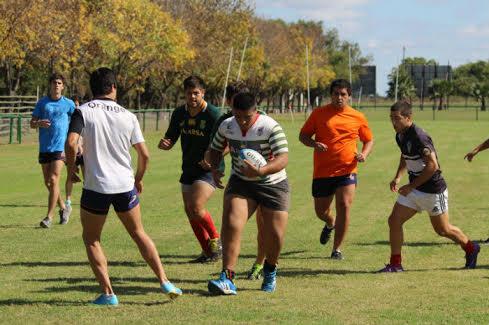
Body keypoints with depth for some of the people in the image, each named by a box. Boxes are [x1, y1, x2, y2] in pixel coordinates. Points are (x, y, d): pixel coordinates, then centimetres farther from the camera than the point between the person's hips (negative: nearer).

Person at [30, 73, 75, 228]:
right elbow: (32, 123, 8)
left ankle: (49, 216, -12)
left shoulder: (68, 104, 3)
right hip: (44, 148, 3)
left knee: (53, 180, -14)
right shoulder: (42, 102, 7)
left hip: (60, 147, -3)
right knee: (48, 183, 8)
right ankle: (63, 208, 29)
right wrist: (39, 123, -15)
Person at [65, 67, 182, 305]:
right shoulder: (127, 116, 4)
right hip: (125, 186, 3)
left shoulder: (83, 112, -5)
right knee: (139, 234, 19)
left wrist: (71, 167, 0)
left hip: (95, 187, -2)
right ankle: (165, 282, 14)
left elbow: (71, 143, -18)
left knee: (91, 239, 14)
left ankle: (108, 293, 5)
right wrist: (139, 178, 21)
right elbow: (144, 154, 4)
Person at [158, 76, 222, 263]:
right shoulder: (179, 114, 2)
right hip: (188, 170, 7)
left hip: (209, 170, -7)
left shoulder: (213, 115, -15)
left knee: (196, 207, -21)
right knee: (190, 212, 6)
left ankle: (216, 240, 2)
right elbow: (170, 140, 10)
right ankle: (208, 252, 20)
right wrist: (164, 144, -13)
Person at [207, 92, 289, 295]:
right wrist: (214, 170, -7)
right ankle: (227, 279, -25)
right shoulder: (226, 126, -4)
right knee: (231, 224, -22)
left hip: (273, 184, -2)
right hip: (240, 182, 2)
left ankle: (270, 271, 33)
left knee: (275, 236, -1)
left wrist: (261, 171, -44)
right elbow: (216, 149, 14)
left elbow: (283, 158, -28)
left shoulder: (270, 127, -20)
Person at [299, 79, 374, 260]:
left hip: (346, 171, -1)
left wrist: (364, 154, -5)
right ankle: (330, 224, 48)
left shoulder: (358, 118, 5)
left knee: (344, 206, -15)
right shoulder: (319, 114, 1)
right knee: (321, 211, 10)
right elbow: (303, 135, 6)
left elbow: (369, 140, 16)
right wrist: (314, 144, -15)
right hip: (322, 171, 1)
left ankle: (337, 250, -3)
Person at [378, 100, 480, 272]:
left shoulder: (419, 137, -26)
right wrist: (398, 177, 9)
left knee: (442, 229, 8)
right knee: (394, 220, -4)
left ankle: (471, 248, 33)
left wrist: (411, 186, -25)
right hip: (413, 189, 8)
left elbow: (433, 166, -29)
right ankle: (395, 264, 4)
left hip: (433, 190, -8)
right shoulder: (400, 136, 2)